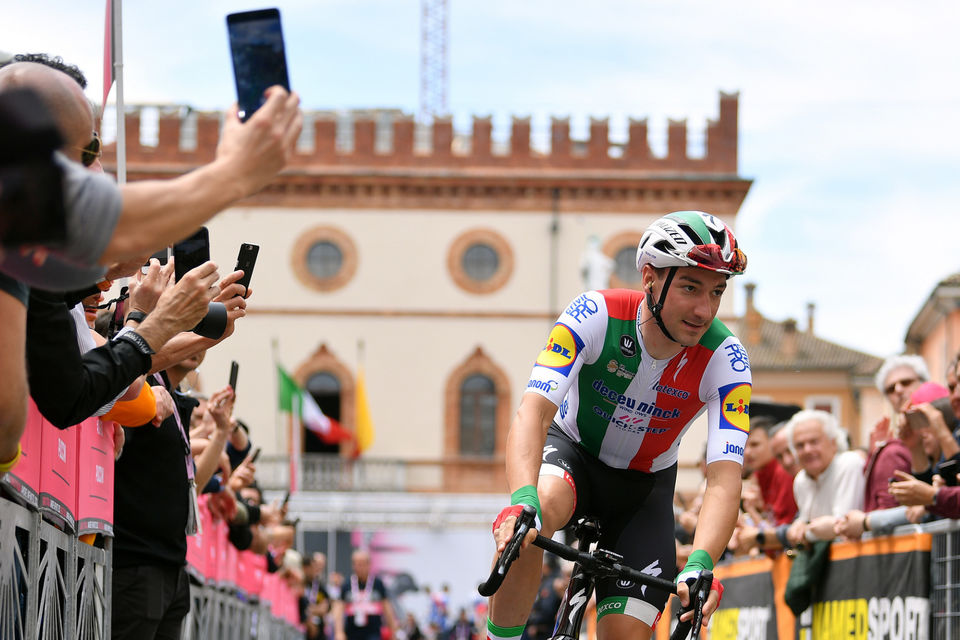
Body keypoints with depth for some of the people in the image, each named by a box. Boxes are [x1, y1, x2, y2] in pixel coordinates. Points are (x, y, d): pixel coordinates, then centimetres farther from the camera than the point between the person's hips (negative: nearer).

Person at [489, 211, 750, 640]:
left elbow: (725, 478, -32)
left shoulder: (724, 359, -24)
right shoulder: (596, 315, -28)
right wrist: (522, 500, -57)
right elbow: (534, 412, -37)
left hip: (644, 486, 2)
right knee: (537, 509, -38)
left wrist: (699, 565, -50)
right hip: (571, 448, -2)